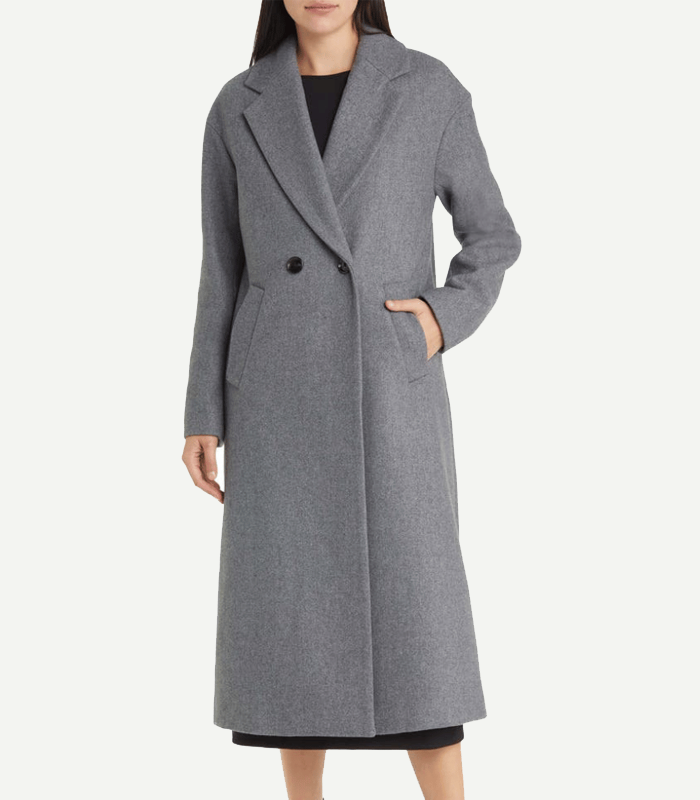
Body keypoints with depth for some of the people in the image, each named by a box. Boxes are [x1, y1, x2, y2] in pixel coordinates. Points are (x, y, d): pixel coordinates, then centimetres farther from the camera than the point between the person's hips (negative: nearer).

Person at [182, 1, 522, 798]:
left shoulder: (430, 90, 0)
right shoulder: (239, 108, 6)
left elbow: (492, 238, 8)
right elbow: (224, 271, 8)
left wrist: (445, 318, -11)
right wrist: (203, 414, 5)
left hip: (390, 390, -2)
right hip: (282, 395, 2)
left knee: (413, 627, -4)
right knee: (288, 622, 4)